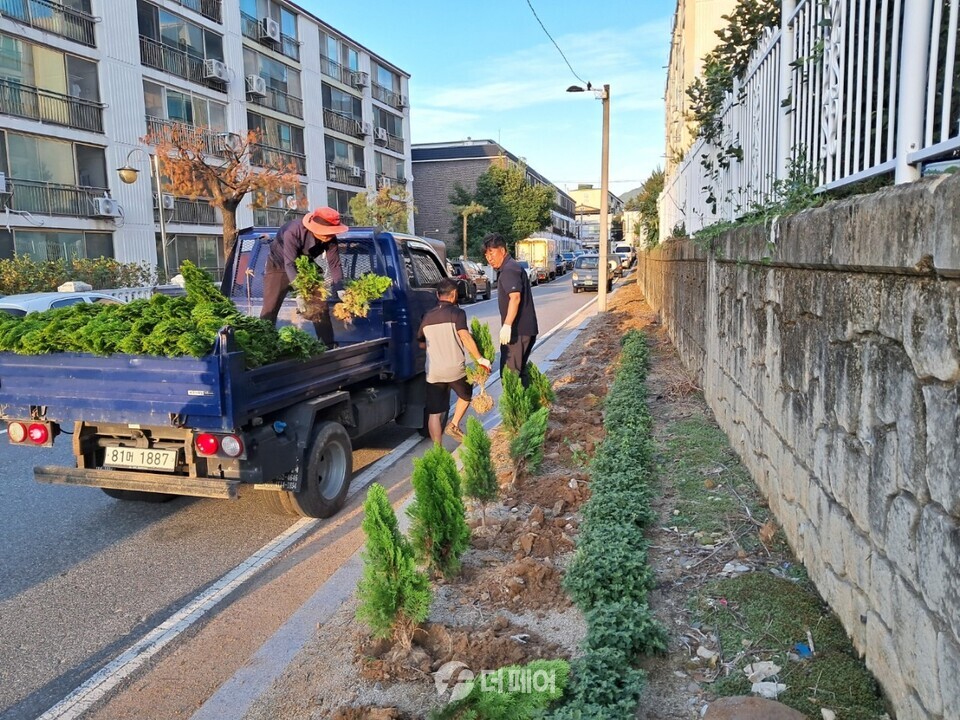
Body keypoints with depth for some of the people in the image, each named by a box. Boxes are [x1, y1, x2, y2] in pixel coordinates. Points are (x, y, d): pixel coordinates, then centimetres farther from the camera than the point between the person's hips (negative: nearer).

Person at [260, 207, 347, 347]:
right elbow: (290, 265, -42)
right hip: (279, 266, -4)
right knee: (270, 309, -8)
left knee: (321, 307, -3)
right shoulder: (293, 232, -39)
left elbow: (334, 264, -20)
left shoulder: (330, 238, -25)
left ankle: (328, 347, 3)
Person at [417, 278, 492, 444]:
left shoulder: (427, 316, 11)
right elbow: (465, 337, -16)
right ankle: (454, 425, 16)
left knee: (434, 413, 6)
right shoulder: (457, 313, -4)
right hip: (454, 369, -3)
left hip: (433, 372, 3)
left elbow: (421, 343, 20)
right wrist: (479, 358, -9)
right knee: (466, 395, 27)